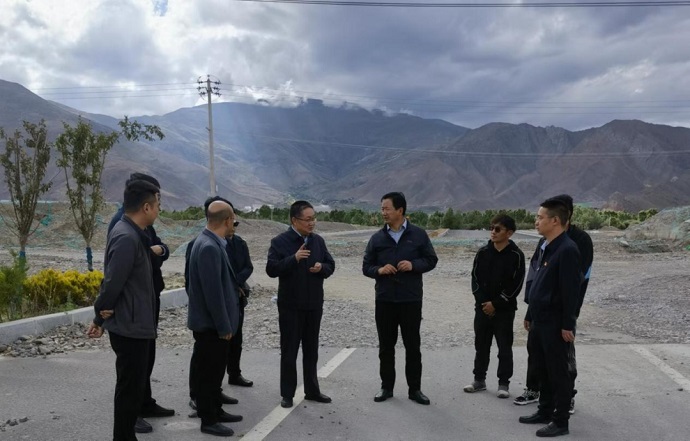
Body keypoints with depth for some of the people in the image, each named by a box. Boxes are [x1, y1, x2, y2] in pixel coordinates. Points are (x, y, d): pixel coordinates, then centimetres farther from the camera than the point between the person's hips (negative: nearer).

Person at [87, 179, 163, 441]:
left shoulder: (132, 233, 11)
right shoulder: (127, 237, -22)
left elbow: (113, 280, 15)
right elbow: (112, 282, -25)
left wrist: (101, 317, 17)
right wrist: (103, 313, -7)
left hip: (134, 326, 10)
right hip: (131, 328, -10)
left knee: (133, 387, 20)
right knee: (130, 390, 1)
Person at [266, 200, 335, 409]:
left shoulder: (318, 240, 7)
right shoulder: (279, 241, -9)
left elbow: (330, 265, 11)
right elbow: (271, 269, -18)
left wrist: (322, 268, -12)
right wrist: (294, 258, -29)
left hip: (314, 304, 5)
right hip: (290, 305, -5)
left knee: (311, 349, 14)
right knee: (289, 350, 5)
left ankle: (312, 390, 26)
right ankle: (287, 394, 16)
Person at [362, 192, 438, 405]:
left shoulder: (418, 235, -1)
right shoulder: (377, 238, 3)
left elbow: (431, 260, 3)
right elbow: (366, 266, 7)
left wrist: (414, 265, -15)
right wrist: (379, 270, -14)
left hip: (411, 300, -1)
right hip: (384, 300, 2)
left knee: (413, 345, 7)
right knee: (386, 346, 10)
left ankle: (415, 389, 19)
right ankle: (387, 387, 23)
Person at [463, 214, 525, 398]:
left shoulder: (516, 255, -8)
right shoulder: (483, 252, 3)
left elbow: (516, 285, -10)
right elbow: (475, 278, 4)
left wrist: (496, 304, -13)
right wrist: (482, 302, -8)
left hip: (504, 310, -4)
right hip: (482, 308, 4)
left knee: (504, 348, 3)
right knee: (481, 345, 12)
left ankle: (504, 383, 14)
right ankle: (479, 379, 24)